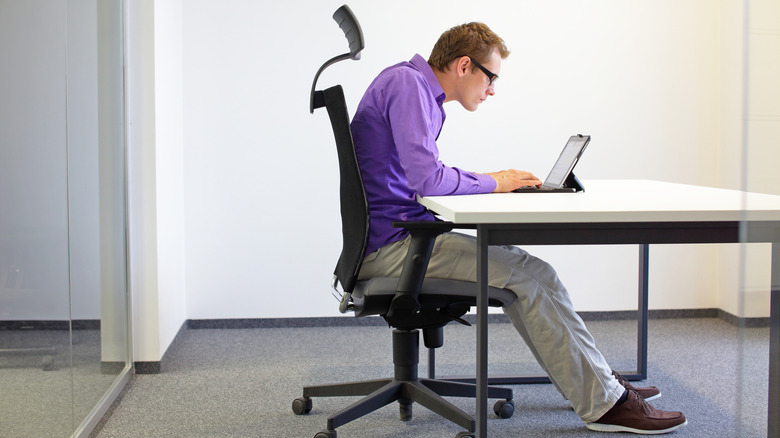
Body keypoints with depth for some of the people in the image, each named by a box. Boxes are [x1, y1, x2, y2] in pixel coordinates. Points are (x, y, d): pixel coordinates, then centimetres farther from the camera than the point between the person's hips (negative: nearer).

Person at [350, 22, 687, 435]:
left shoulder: (421, 90, 17)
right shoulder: (406, 84, -15)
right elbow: (427, 178, -25)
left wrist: (492, 181, 6)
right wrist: (491, 183, -8)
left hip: (397, 238, 11)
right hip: (390, 246, -11)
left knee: (516, 265, 15)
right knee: (532, 275, -13)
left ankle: (595, 380, 20)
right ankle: (603, 403, -4)